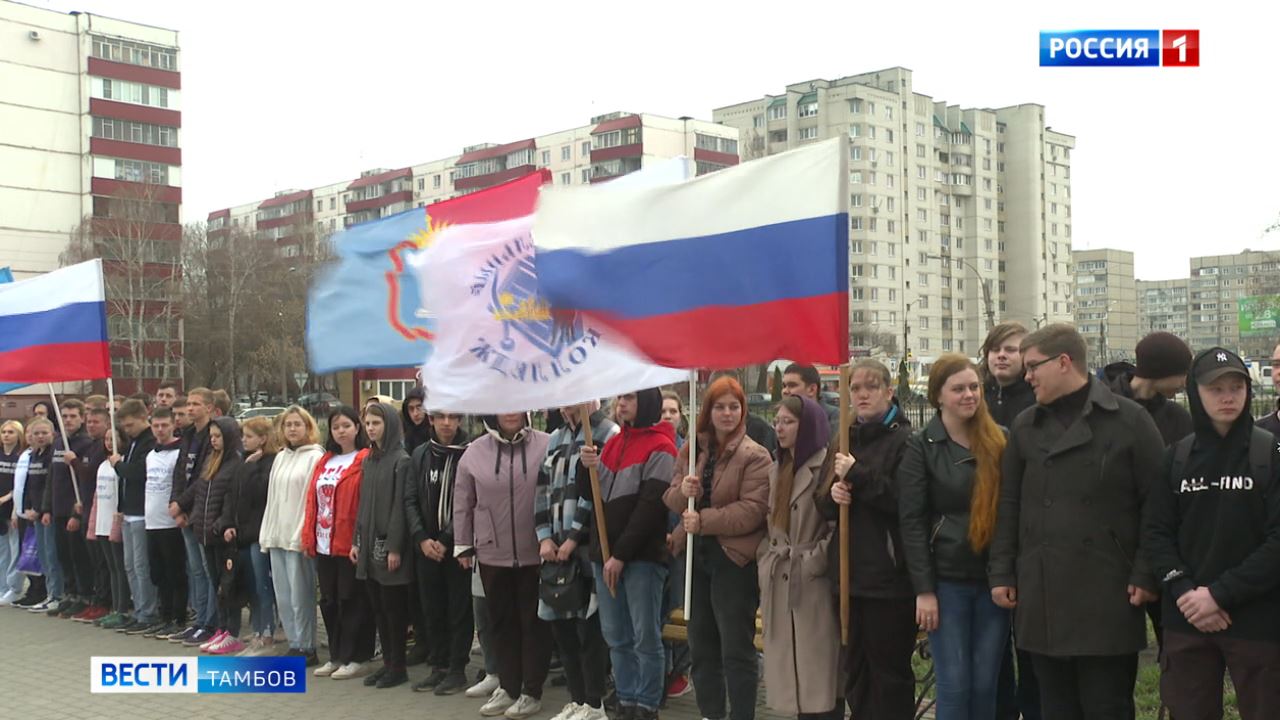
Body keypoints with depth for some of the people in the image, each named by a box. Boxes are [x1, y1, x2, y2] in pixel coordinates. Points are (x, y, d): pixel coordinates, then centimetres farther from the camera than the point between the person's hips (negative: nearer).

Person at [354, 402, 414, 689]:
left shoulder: (402, 460, -10)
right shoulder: (368, 460, 13)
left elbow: (400, 505, -14)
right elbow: (363, 503, 16)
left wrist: (395, 547, -17)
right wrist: (357, 540, 11)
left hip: (389, 542, -7)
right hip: (369, 542, 7)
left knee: (393, 606, 0)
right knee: (378, 606, 10)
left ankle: (398, 667, 9)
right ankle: (387, 662, 19)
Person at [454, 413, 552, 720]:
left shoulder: (547, 446, -7)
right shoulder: (475, 452, 1)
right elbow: (463, 503, 8)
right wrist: (463, 545, 8)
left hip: (535, 553, -3)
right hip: (492, 553, 3)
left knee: (534, 622, 5)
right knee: (502, 622, 13)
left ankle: (532, 691, 16)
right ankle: (508, 686, 26)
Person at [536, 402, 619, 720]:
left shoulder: (609, 435, -7)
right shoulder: (556, 439, 18)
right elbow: (544, 490, 17)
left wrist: (574, 538, -13)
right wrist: (545, 537, 4)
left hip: (589, 547, -7)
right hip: (556, 548, 7)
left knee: (589, 626, -4)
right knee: (561, 623, 10)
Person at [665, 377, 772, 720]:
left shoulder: (755, 456, -10)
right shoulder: (691, 451, 9)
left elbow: (754, 510, -18)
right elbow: (670, 499, 8)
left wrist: (704, 521, -23)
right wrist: (683, 491, -14)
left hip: (734, 559, -6)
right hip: (695, 555, 6)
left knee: (736, 649, 0)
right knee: (701, 646, 16)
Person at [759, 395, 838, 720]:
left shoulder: (827, 466, -10)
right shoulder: (777, 469, 16)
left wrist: (812, 563, -15)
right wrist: (764, 557, 11)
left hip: (812, 583, -8)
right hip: (778, 583, 8)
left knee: (817, 671, -3)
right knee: (789, 667, 12)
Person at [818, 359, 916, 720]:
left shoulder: (904, 440, -8)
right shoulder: (847, 440, 14)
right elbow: (825, 507, 16)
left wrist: (858, 476, -19)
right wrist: (833, 494, -5)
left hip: (890, 575, -7)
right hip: (851, 571, 7)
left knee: (890, 668, 2)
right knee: (856, 667, 14)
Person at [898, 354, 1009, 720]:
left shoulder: (999, 441, 6)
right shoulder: (921, 447, -2)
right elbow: (912, 521, -6)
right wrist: (923, 589, -11)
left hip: (993, 579, 3)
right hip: (946, 581, -3)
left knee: (986, 684, 7)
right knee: (954, 686, 0)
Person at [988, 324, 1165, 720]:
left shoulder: (1130, 420, -2)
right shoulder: (1025, 426, 10)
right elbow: (1009, 505, 11)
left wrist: (1146, 576, -8)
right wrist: (1001, 573, 6)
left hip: (1107, 598, -4)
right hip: (1041, 596, 4)